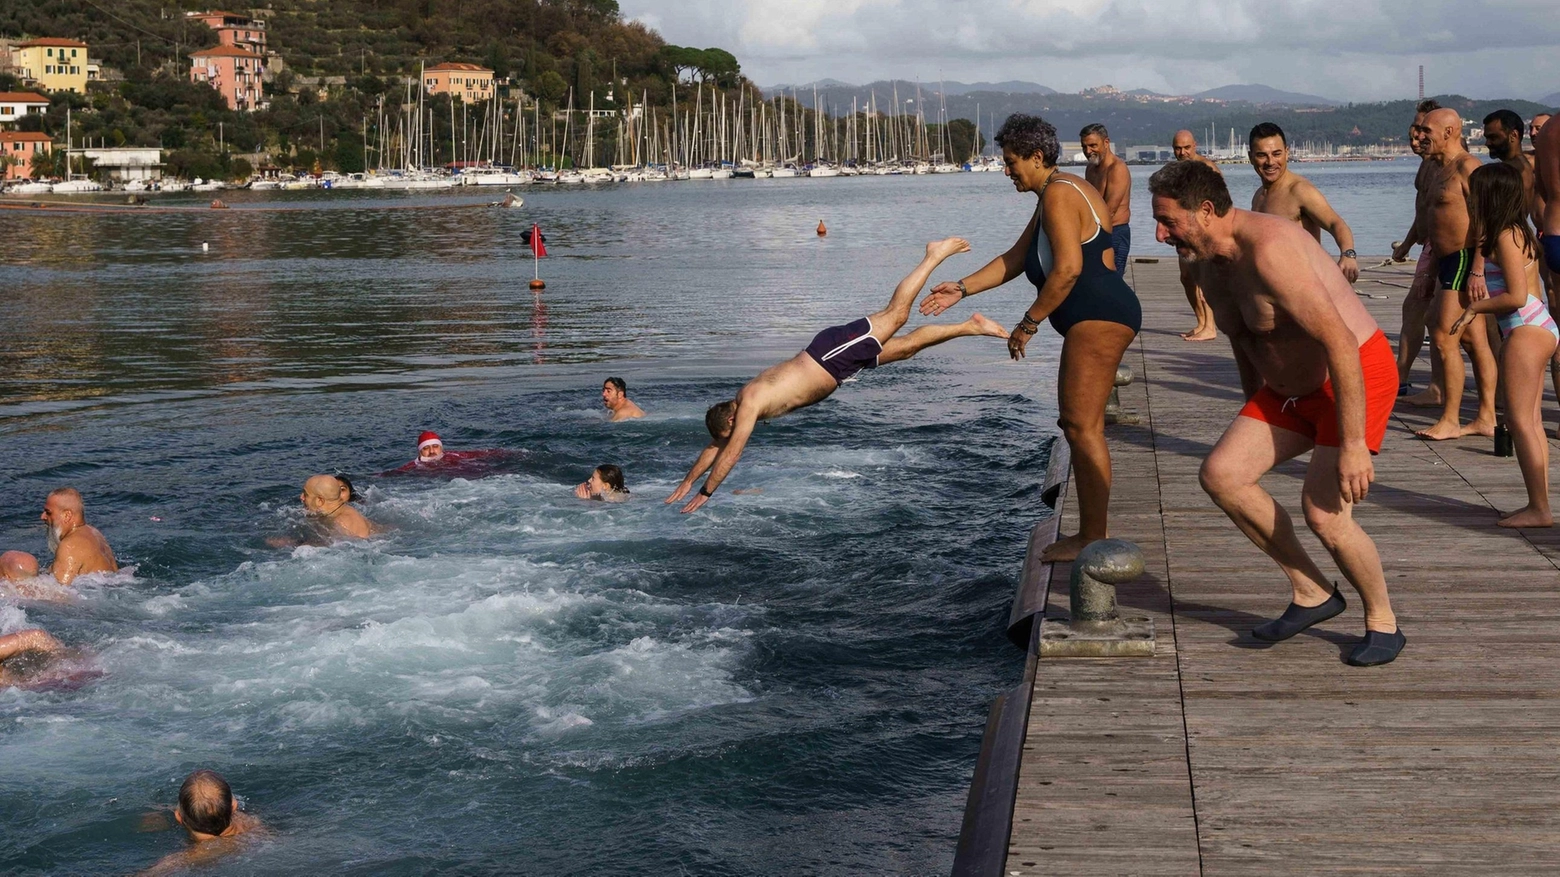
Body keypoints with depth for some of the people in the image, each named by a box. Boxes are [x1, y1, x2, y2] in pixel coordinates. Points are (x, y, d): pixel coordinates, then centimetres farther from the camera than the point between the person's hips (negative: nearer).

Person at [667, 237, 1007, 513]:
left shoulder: (749, 405, -20)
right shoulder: (745, 399, 4)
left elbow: (731, 453, -21)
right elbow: (713, 447, 13)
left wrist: (704, 493, -16)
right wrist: (687, 482, 12)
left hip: (833, 350, -6)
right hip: (835, 364, 6)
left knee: (896, 314, -3)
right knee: (906, 346, 11)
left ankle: (935, 255, 8)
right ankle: (970, 326, 18)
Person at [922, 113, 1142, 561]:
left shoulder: (1059, 194, -13)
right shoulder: (1056, 195, 21)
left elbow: (1067, 268, -23)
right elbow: (1016, 259, 24)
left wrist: (1029, 323, -16)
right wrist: (961, 289, 18)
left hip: (1098, 317, -11)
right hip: (1094, 319, 11)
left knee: (1083, 426, -9)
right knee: (1076, 424, 14)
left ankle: (1094, 540, -6)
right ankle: (1090, 532, 19)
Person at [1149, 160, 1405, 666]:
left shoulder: (1269, 250, -28)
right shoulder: (1211, 265, 3)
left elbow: (1340, 343, -31)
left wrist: (1353, 444, -30)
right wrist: (1253, 424, 23)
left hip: (1357, 377, -9)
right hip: (1291, 386, 9)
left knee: (1324, 513, -18)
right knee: (1220, 474, -4)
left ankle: (1383, 624, 9)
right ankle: (1312, 595, 9)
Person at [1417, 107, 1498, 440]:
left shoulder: (1467, 166, -13)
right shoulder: (1441, 169, 18)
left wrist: (1477, 270, -27)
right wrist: (1432, 269, 22)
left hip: (1464, 261, -10)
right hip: (1449, 263, 10)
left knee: (1444, 338, -10)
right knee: (1474, 341, 10)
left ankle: (1450, 421, -5)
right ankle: (1486, 418, 14)